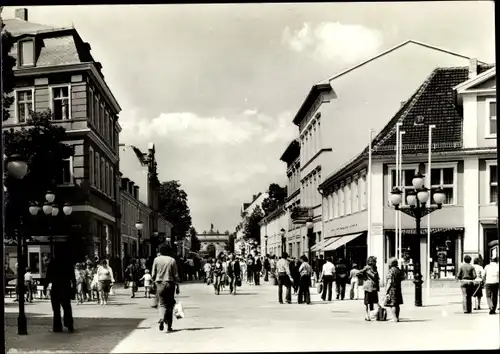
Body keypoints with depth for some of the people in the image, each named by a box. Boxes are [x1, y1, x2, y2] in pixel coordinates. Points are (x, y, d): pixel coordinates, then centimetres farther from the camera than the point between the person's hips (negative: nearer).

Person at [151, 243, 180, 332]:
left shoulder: (156, 260, -1)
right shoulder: (172, 260, -5)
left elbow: (153, 274, 2)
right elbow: (176, 275, -3)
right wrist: (177, 286, 5)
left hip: (159, 284, 1)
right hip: (170, 284, -1)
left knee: (162, 303, 7)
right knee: (170, 305, 9)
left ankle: (161, 319, -22)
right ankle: (169, 326, 11)